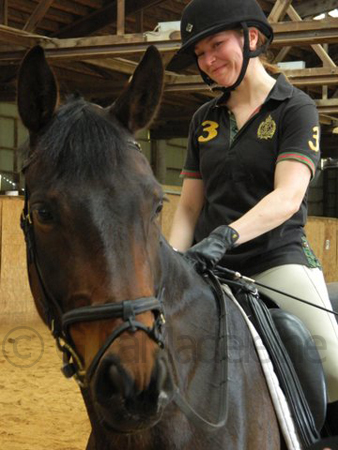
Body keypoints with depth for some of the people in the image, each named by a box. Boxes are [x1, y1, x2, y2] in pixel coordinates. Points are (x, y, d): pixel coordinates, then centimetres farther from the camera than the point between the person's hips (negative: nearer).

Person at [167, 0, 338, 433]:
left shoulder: (295, 108, 0)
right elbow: (189, 207, 16)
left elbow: (288, 198, -15)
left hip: (278, 259, -5)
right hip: (210, 268, 5)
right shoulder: (205, 119, 16)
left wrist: (225, 236, -30)